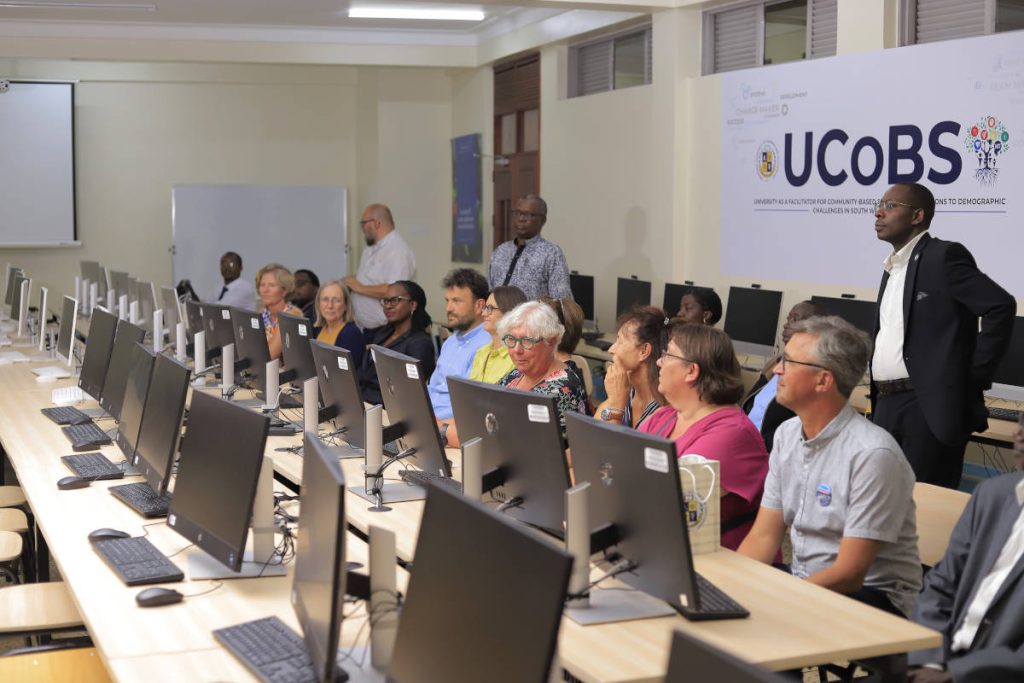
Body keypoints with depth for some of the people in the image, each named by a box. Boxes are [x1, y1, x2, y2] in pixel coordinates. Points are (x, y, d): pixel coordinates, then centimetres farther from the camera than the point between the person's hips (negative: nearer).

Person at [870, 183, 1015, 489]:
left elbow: (1001, 306, -15)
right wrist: (880, 398, 13)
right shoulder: (893, 266, 18)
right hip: (887, 405, 8)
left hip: (930, 406, -8)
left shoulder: (944, 256, -8)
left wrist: (974, 376, -13)